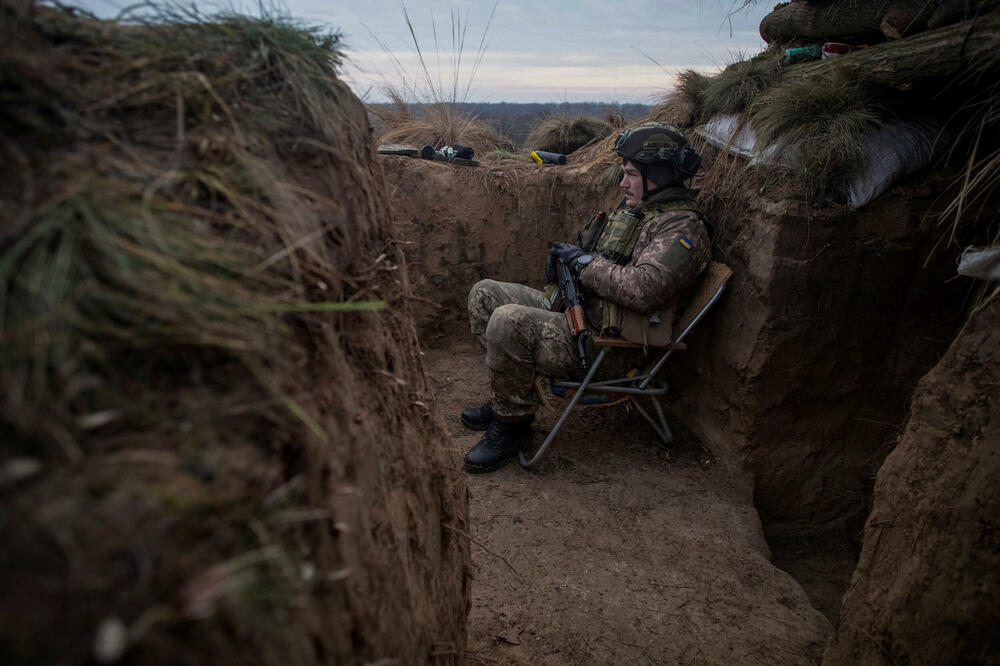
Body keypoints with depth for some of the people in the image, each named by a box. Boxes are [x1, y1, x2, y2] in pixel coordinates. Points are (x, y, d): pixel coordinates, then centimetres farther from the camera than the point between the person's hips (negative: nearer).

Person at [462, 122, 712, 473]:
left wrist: (584, 260, -17)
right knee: (484, 295, 6)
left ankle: (512, 425, -9)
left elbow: (644, 289, -30)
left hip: (607, 344, -10)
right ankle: (509, 397, 11)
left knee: (508, 323, -31)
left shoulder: (681, 227, -13)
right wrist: (566, 255, 7)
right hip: (576, 309, 11)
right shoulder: (636, 208, 18)